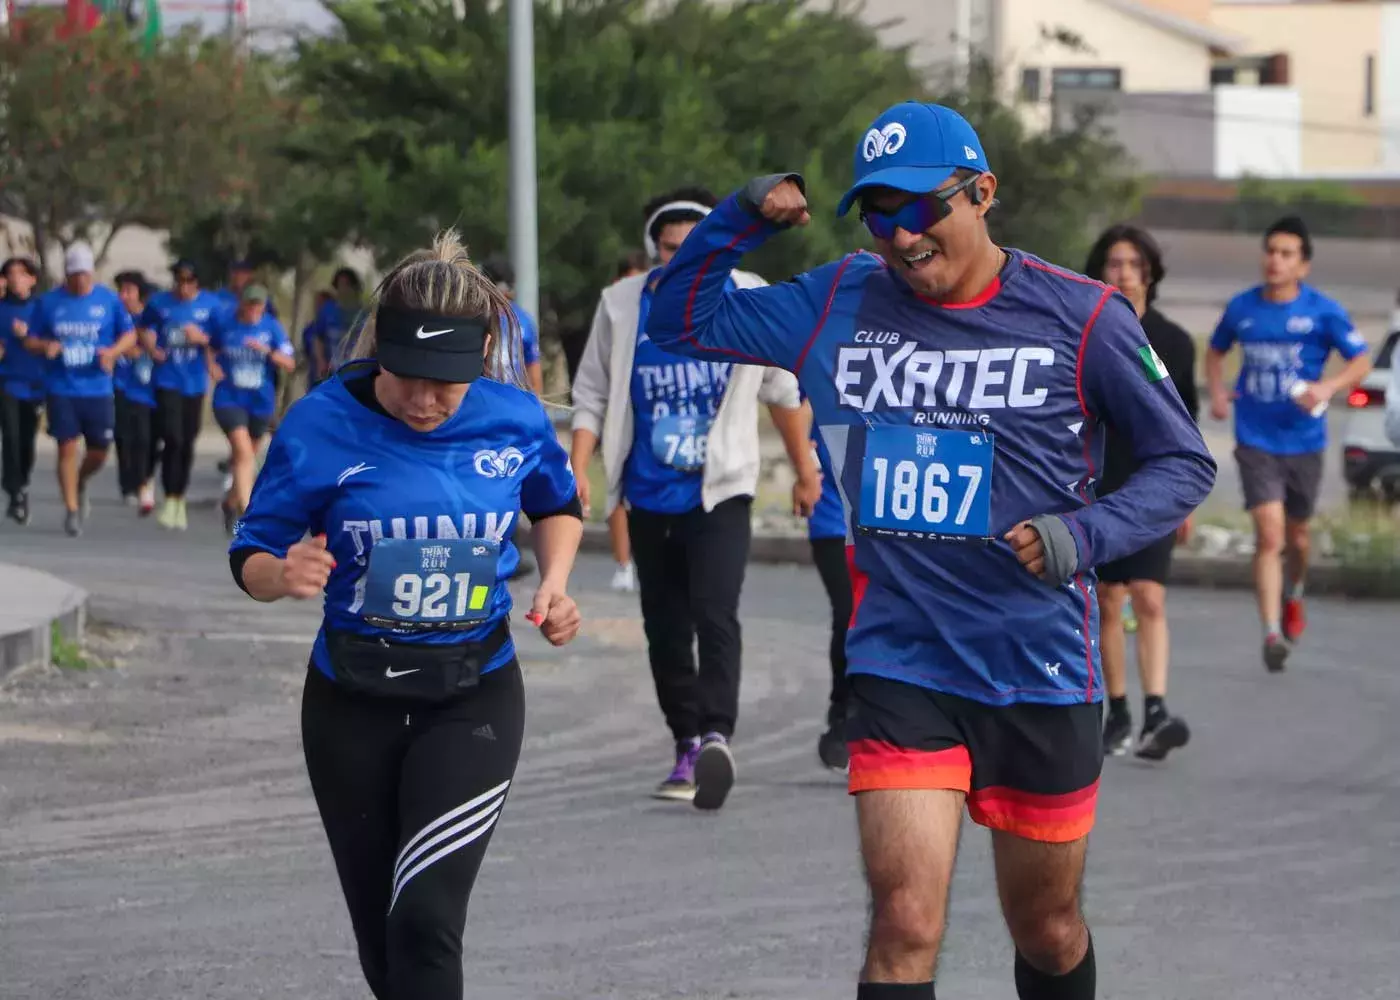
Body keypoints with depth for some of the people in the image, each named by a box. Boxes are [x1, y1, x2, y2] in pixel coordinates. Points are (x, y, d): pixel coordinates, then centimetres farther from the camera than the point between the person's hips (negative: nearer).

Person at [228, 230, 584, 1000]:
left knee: (425, 921, -18)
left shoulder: (515, 420, -8)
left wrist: (554, 583, -4)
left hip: (473, 700, -1)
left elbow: (557, 507, 15)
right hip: (352, 704, 1)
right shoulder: (322, 425, -14)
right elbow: (250, 559, -7)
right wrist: (284, 574, -30)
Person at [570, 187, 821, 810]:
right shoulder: (621, 307, 0)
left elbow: (782, 390, 13)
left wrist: (805, 468, 21)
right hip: (649, 498, 3)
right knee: (665, 630, 8)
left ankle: (715, 736, -32)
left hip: (721, 491, -3)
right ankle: (687, 747, 18)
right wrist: (579, 469, -7)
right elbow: (592, 395, 7)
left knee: (715, 615, -22)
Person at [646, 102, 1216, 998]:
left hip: (1042, 678, -1)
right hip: (900, 668, 1)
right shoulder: (840, 303, 2)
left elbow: (1185, 462, 0)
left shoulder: (1080, 317, -7)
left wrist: (1085, 535, -18)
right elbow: (682, 322, 13)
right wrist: (742, 219, -4)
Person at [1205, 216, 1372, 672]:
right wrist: (1217, 392, 1)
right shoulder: (1242, 307, 1)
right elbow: (1215, 351, 19)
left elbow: (1361, 362, -3)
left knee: (1295, 534, 17)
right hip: (1256, 442, 0)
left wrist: (1327, 388, -22)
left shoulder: (1323, 311, -6)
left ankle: (1293, 596, 48)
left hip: (1303, 441, 0)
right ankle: (1272, 632, -18)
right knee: (1269, 534, -15)